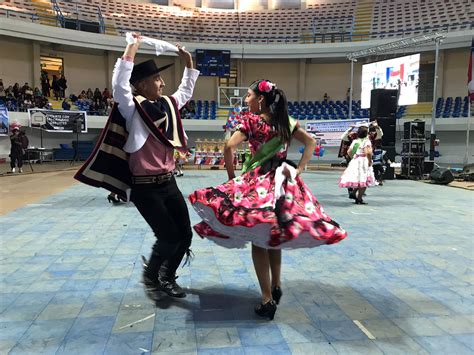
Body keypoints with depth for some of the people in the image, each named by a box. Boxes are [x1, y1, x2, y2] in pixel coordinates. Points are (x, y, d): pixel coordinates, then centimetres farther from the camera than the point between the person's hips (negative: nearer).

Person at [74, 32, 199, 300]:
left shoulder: (168, 105, 10)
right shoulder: (133, 109, -9)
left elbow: (187, 90, 27)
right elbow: (119, 84, -27)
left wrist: (189, 61, 22)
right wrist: (133, 47, -20)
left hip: (169, 183, 7)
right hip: (145, 187, -7)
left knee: (185, 234, 8)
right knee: (169, 237, -8)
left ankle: (167, 277, 32)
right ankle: (150, 275, 23)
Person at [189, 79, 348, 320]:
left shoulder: (250, 120, -6)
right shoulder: (285, 121, 8)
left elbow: (229, 147, -18)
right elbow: (311, 142, 8)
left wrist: (232, 177, -6)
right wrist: (299, 170, 6)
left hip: (258, 181, -5)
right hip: (283, 180, 5)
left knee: (258, 240, 1)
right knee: (275, 235, 20)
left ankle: (268, 299, 1)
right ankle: (276, 286, 27)